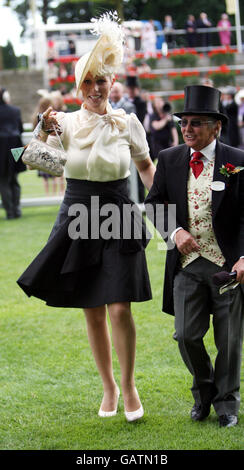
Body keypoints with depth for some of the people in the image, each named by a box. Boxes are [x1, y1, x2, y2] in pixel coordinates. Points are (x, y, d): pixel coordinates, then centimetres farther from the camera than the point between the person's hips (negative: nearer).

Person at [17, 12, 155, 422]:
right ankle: (108, 387, 24)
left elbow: (146, 166, 11)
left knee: (119, 310, -10)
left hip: (119, 223, -1)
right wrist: (44, 131, -30)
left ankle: (128, 384, 10)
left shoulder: (127, 122, -1)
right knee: (92, 314, 8)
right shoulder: (66, 122, -1)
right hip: (78, 223, 1)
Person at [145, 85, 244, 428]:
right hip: (186, 263, 2)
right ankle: (203, 392, 26)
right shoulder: (169, 160, 4)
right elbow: (154, 203, 8)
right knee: (187, 335, -1)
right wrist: (175, 231, -10)